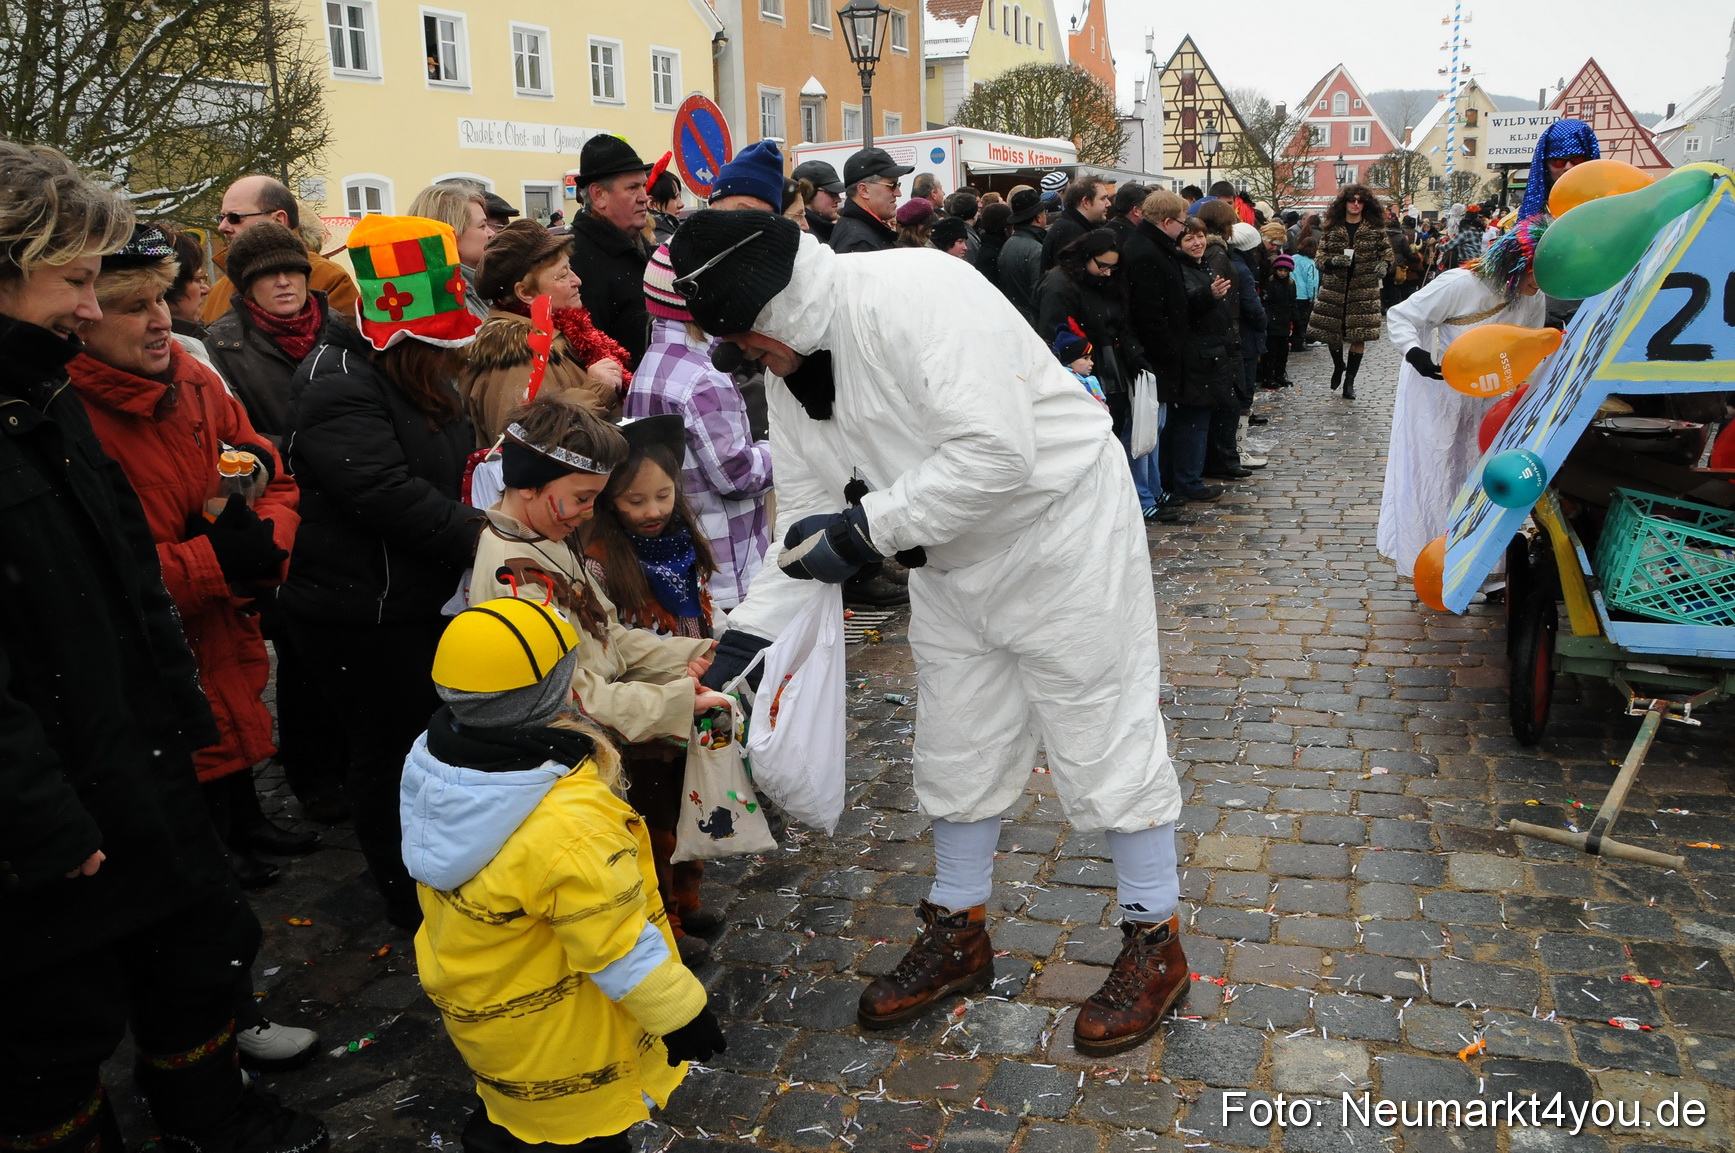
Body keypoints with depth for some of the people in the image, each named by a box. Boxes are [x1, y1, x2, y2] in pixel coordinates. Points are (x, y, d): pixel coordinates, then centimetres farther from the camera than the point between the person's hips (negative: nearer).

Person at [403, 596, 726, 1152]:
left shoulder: (431, 762, -16)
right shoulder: (568, 826, -40)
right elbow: (622, 947, -30)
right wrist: (681, 1014, -15)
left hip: (469, 991, 7)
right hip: (555, 1035, -7)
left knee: (508, 1106, 33)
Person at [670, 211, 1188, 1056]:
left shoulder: (915, 293, -27)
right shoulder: (790, 374, 0)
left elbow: (996, 454, -34)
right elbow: (808, 523, 4)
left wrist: (865, 528, -27)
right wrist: (744, 636, -4)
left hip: (1059, 534, -8)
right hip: (952, 562, 8)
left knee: (1104, 736, 3)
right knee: (957, 749, 16)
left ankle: (1155, 940, 23)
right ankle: (960, 932, 35)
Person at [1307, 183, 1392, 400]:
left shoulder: (1375, 228, 5)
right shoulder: (1332, 228, 5)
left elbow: (1387, 250, 15)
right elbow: (1320, 257, 6)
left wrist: (1383, 264, -6)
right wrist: (1333, 261, -15)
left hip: (1364, 289, -1)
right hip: (1334, 287, 1)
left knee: (1359, 336, -3)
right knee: (1331, 331, 4)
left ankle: (1349, 380, 8)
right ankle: (1338, 366, 35)